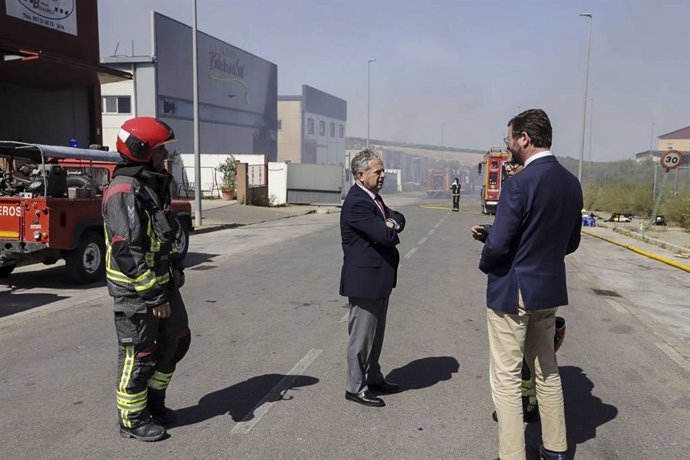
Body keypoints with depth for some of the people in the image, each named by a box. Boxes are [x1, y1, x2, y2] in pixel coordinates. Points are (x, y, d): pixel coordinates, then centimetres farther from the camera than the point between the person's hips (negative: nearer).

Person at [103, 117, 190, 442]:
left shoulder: (152, 184, 11)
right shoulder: (124, 192, -20)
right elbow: (126, 251, -26)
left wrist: (175, 265, 17)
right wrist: (153, 293, -24)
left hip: (161, 282, 10)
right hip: (135, 290, -10)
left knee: (175, 342, 18)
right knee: (138, 356, 4)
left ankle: (153, 402, 36)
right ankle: (132, 419, 23)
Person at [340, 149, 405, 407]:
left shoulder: (373, 197, 11)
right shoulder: (356, 203, -22)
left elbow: (398, 219, 10)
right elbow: (386, 236, -26)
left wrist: (391, 222, -12)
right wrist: (391, 227, -5)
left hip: (379, 278, 10)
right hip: (364, 280, -10)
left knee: (376, 334, 21)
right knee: (361, 336, 4)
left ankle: (373, 378, 36)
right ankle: (355, 388, 18)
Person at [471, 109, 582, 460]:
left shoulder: (519, 184, -20)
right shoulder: (571, 183, 4)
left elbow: (498, 244, -20)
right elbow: (571, 242, 11)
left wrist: (485, 263, 0)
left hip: (512, 292, -8)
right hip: (550, 289, 8)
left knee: (506, 378, 4)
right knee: (547, 371, 22)